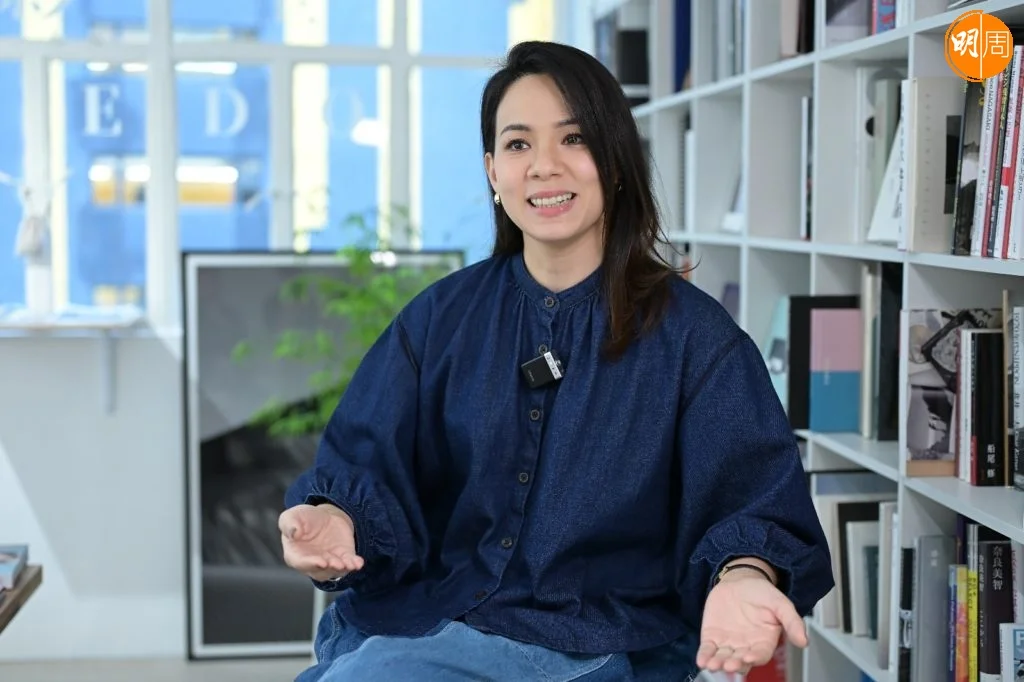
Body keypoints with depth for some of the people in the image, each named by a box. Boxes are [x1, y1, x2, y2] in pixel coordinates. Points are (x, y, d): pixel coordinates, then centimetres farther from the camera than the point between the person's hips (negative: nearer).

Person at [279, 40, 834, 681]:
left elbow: (755, 501, -5)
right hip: (414, 622, 3)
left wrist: (742, 576, -29)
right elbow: (367, 463, 4)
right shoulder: (441, 316, 10)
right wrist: (337, 523, -20)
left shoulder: (694, 335, 1)